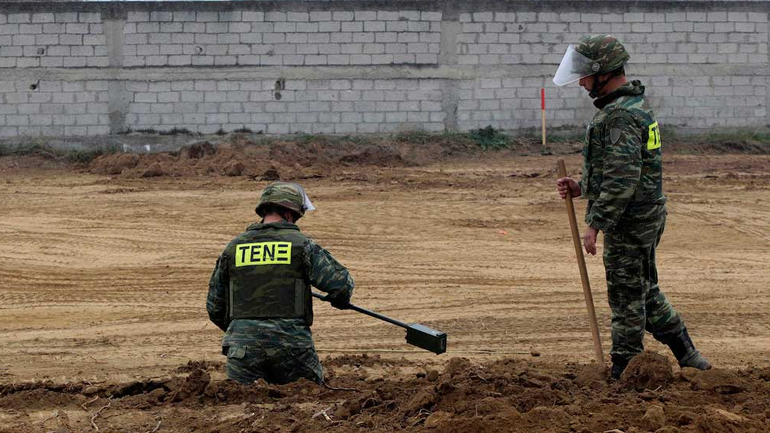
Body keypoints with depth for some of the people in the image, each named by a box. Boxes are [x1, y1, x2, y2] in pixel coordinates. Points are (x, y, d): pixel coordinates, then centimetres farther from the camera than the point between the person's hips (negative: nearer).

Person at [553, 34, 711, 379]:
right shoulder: (636, 105, 13)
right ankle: (688, 357, 23)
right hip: (646, 217, 10)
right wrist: (581, 188, 12)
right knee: (645, 293, 19)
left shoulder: (621, 116, -21)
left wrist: (595, 224, -23)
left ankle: (623, 372, 7)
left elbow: (623, 178, -26)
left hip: (629, 221, -10)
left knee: (627, 297, -1)